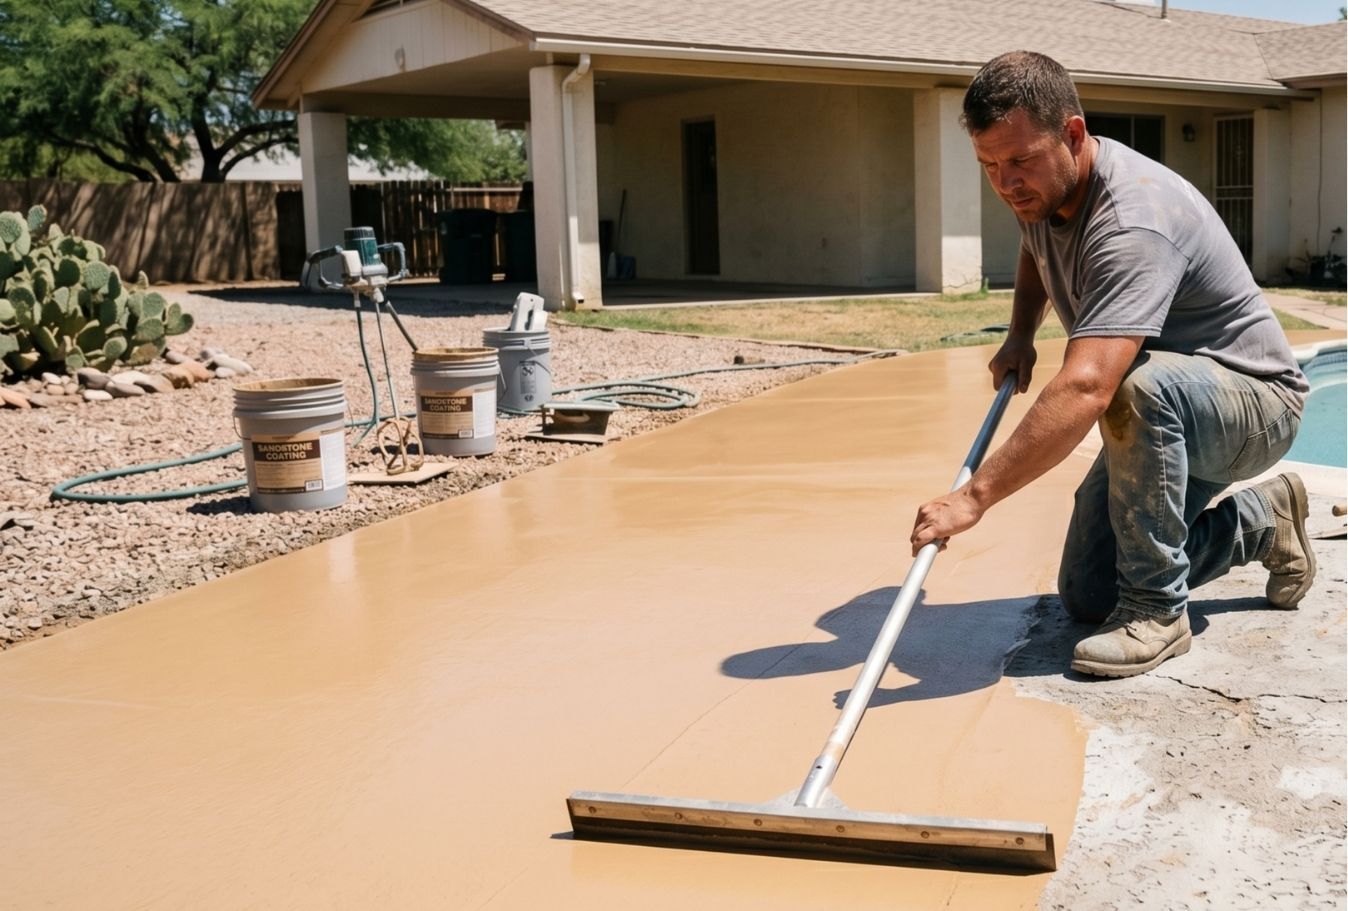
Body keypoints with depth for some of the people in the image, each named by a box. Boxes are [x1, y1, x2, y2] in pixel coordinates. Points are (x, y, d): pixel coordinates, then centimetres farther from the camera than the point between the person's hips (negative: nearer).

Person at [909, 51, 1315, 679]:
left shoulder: (1133, 220, -34)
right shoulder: (1040, 189, -4)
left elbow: (1085, 388, -47)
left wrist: (974, 495, -51)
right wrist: (1019, 337, 6)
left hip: (1254, 401, -9)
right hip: (1160, 425, 9)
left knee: (1138, 384, -42)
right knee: (1085, 597, 3)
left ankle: (1156, 611, -25)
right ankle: (1260, 522, 23)